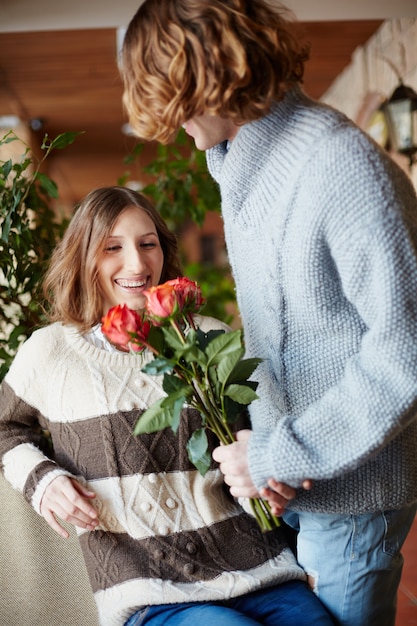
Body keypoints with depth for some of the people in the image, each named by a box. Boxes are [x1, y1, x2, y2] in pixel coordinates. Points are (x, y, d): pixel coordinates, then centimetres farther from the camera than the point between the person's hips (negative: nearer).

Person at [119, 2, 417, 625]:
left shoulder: (346, 166, -23)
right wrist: (261, 448, -4)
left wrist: (279, 455, -20)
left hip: (351, 484, -7)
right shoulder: (238, 166, 6)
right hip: (277, 477, 8)